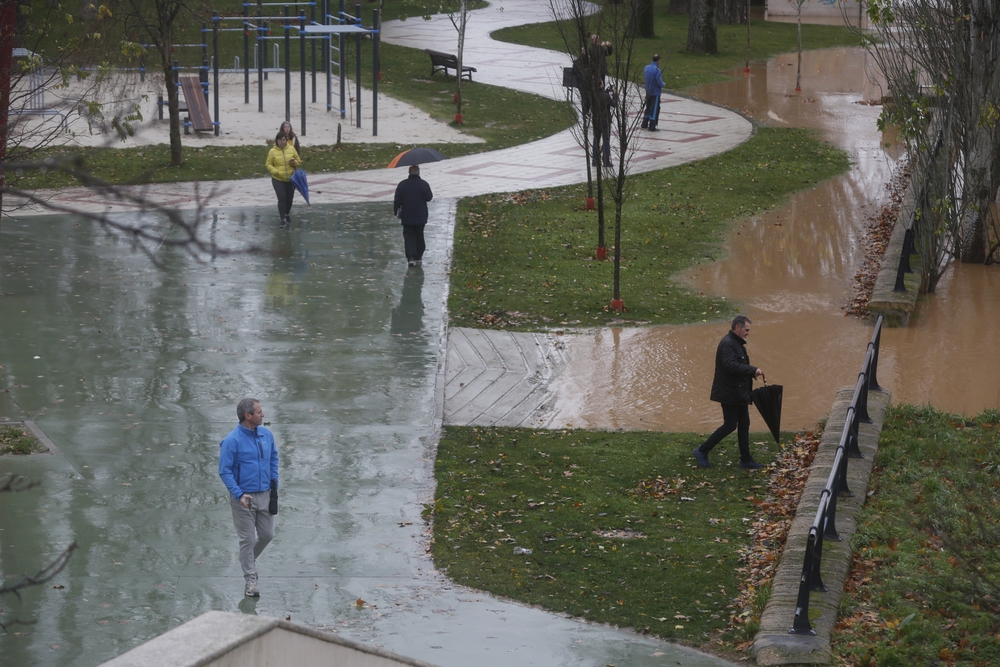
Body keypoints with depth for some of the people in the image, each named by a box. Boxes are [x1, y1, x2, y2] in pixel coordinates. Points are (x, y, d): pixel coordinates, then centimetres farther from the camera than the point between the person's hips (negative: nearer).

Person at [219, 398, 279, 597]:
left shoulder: (266, 435, 1)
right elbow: (225, 471, -14)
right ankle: (250, 579, 13)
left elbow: (273, 458, 16)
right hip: (244, 497, -6)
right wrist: (239, 495, -22)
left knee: (267, 534, 13)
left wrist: (274, 483, 9)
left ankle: (249, 560, 40)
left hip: (265, 495, 6)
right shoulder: (232, 441, -17)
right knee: (247, 539, 2)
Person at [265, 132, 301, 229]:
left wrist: (294, 162, -13)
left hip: (291, 179, 3)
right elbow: (268, 164, -2)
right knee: (281, 198, -11)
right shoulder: (272, 151, -6)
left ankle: (287, 214, 39)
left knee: (289, 198, 14)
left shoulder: (291, 149, 1)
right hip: (278, 180, -3)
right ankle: (283, 220, -5)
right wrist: (275, 171, -18)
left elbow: (298, 161, 10)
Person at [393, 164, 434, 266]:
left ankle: (410, 257, -15)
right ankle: (418, 257, 20)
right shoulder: (423, 184, -10)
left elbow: (397, 200, -3)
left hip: (407, 217, 0)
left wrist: (396, 211, 10)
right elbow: (429, 197, -3)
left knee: (408, 236, 1)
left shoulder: (402, 184, -6)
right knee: (419, 236, 15)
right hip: (420, 216, 0)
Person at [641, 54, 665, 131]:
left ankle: (644, 125, 23)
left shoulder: (646, 68, 1)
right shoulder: (657, 70, -22)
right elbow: (660, 83, -21)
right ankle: (652, 127, 6)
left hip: (648, 92, 7)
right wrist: (662, 85, 1)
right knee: (654, 110, 2)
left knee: (648, 108, 18)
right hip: (655, 93, -7)